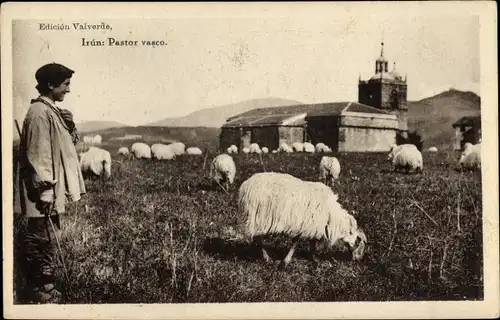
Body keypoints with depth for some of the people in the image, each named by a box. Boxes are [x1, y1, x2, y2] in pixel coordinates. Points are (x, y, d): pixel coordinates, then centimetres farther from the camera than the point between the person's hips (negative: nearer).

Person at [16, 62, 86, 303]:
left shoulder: (52, 110, 14)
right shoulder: (39, 112, -17)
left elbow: (69, 143, 22)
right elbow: (37, 155, -21)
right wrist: (45, 191, -22)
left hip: (54, 190, 10)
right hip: (46, 193, -10)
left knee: (47, 240, 16)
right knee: (43, 241, -2)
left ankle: (44, 288, 26)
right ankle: (42, 292, 7)